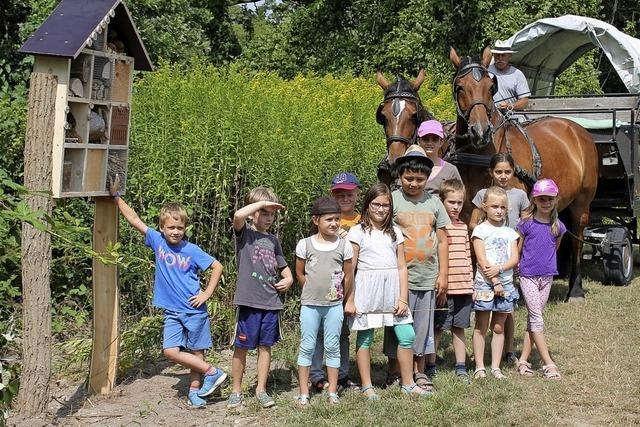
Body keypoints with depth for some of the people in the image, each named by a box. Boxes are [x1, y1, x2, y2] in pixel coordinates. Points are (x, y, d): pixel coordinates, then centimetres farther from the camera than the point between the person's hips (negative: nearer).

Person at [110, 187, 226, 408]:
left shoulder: (192, 250, -7)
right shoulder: (157, 241, -1)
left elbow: (217, 266, 0)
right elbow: (134, 220, -2)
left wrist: (207, 293, -5)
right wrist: (116, 196, -5)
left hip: (194, 311, -3)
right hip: (172, 312, 3)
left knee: (196, 352, 4)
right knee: (170, 351, -8)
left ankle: (194, 391, 20)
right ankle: (212, 372, 5)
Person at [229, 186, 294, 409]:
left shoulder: (273, 240, 14)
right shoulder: (244, 233, -2)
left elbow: (283, 267, 25)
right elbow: (238, 215, -26)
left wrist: (288, 279, 3)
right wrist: (263, 202, -16)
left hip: (271, 301, 5)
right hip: (249, 301, -5)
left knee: (265, 346, 10)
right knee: (242, 347, 4)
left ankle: (261, 390, 20)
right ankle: (236, 390, 16)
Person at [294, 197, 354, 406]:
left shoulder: (344, 245, -2)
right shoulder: (305, 244, -4)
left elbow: (348, 276, 5)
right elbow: (300, 274, 5)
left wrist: (340, 298, 9)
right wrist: (315, 291, 6)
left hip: (334, 305, 1)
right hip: (310, 304, -1)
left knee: (332, 347, 7)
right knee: (307, 347, 4)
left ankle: (332, 392, 15)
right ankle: (303, 393, 11)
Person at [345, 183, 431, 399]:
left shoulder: (395, 232, 11)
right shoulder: (358, 232, 0)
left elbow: (401, 267, 9)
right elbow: (350, 268, -2)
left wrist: (403, 298, 1)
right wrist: (349, 300, -5)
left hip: (392, 288, 4)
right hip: (367, 290, -3)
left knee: (407, 335, 1)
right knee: (365, 337, 4)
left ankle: (408, 384, 15)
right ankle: (367, 386, 15)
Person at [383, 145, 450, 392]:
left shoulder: (434, 202, 7)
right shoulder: (392, 200, -3)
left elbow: (442, 240, 11)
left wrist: (443, 274, 6)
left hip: (428, 277, 3)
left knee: (422, 327, 12)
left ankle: (420, 374, 24)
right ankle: (394, 375, 16)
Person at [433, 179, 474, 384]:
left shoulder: (463, 227, 12)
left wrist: (471, 284, 15)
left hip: (464, 288, 5)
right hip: (443, 287, -5)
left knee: (459, 327, 12)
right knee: (438, 328, 1)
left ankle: (461, 368, 20)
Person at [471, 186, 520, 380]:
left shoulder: (509, 232, 11)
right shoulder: (480, 230, -2)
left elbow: (514, 258, 1)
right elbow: (482, 260, -9)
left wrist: (499, 269, -16)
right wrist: (494, 282, -14)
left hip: (505, 284, 4)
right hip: (484, 283, -4)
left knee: (499, 327, 8)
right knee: (481, 327, 2)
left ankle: (496, 367, 12)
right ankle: (479, 367, 6)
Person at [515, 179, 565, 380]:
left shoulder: (557, 226, 2)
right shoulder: (526, 224, -8)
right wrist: (520, 267, -2)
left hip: (547, 276, 4)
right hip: (528, 276, -4)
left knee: (533, 318, 8)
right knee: (536, 318, -8)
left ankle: (523, 360, 13)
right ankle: (548, 364, -8)